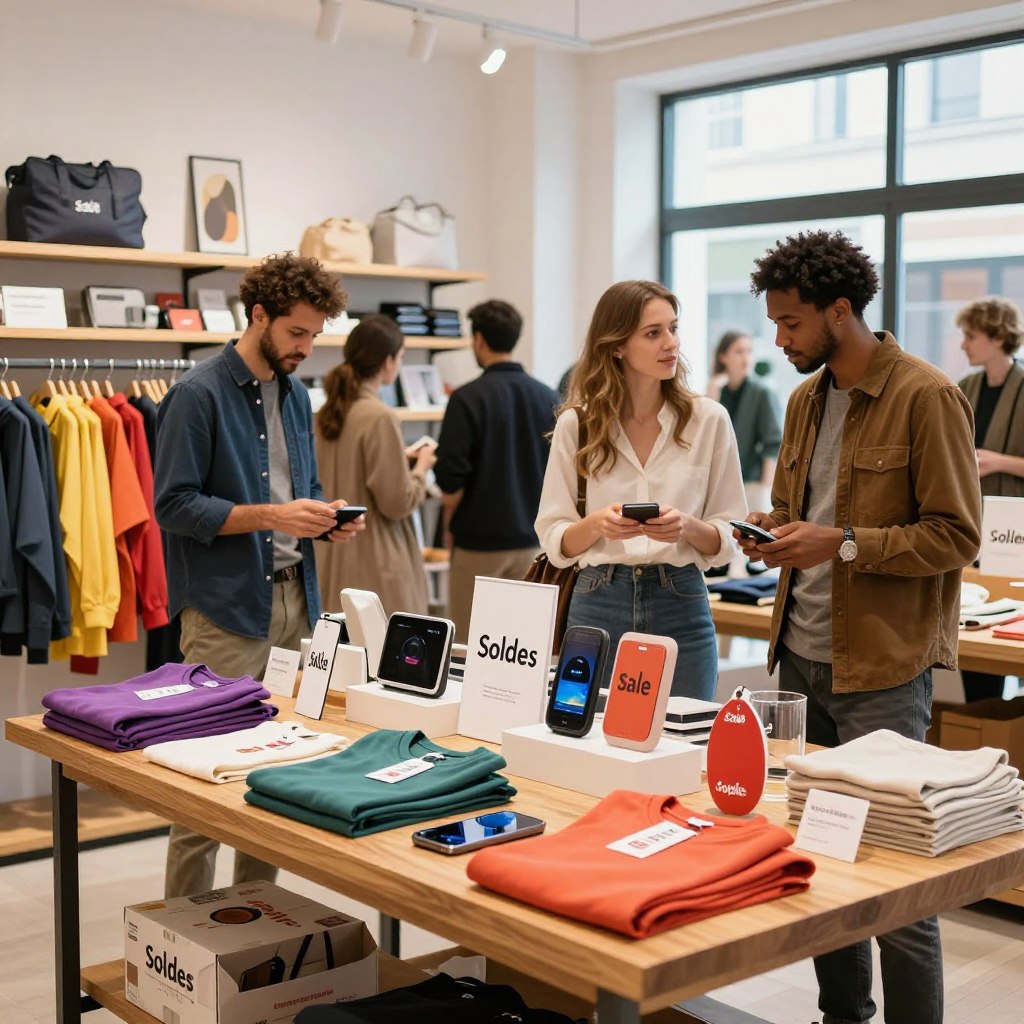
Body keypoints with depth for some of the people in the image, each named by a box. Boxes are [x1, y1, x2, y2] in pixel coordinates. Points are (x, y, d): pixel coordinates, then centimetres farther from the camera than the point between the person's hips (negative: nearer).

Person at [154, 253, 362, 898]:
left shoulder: (296, 395, 15)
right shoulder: (200, 395, -9)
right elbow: (174, 504, -13)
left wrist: (325, 517, 3)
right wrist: (270, 516, -20)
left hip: (296, 600, 7)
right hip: (228, 608, -7)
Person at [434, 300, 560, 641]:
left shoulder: (468, 398, -12)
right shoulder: (548, 398, 3)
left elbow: (451, 478, -14)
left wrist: (451, 524, 2)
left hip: (479, 540, -5)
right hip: (532, 539, 5)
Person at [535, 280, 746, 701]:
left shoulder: (709, 419, 0)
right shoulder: (576, 424, 0)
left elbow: (727, 539, 2)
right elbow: (554, 542, 1)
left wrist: (688, 528, -17)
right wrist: (597, 524, -18)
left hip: (681, 606, 0)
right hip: (596, 606, 0)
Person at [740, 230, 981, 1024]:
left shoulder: (926, 398, -11)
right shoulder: (806, 400, 12)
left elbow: (957, 536, -13)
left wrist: (843, 543, -20)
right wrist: (774, 532, 1)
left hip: (882, 668, -7)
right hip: (803, 657, 7)